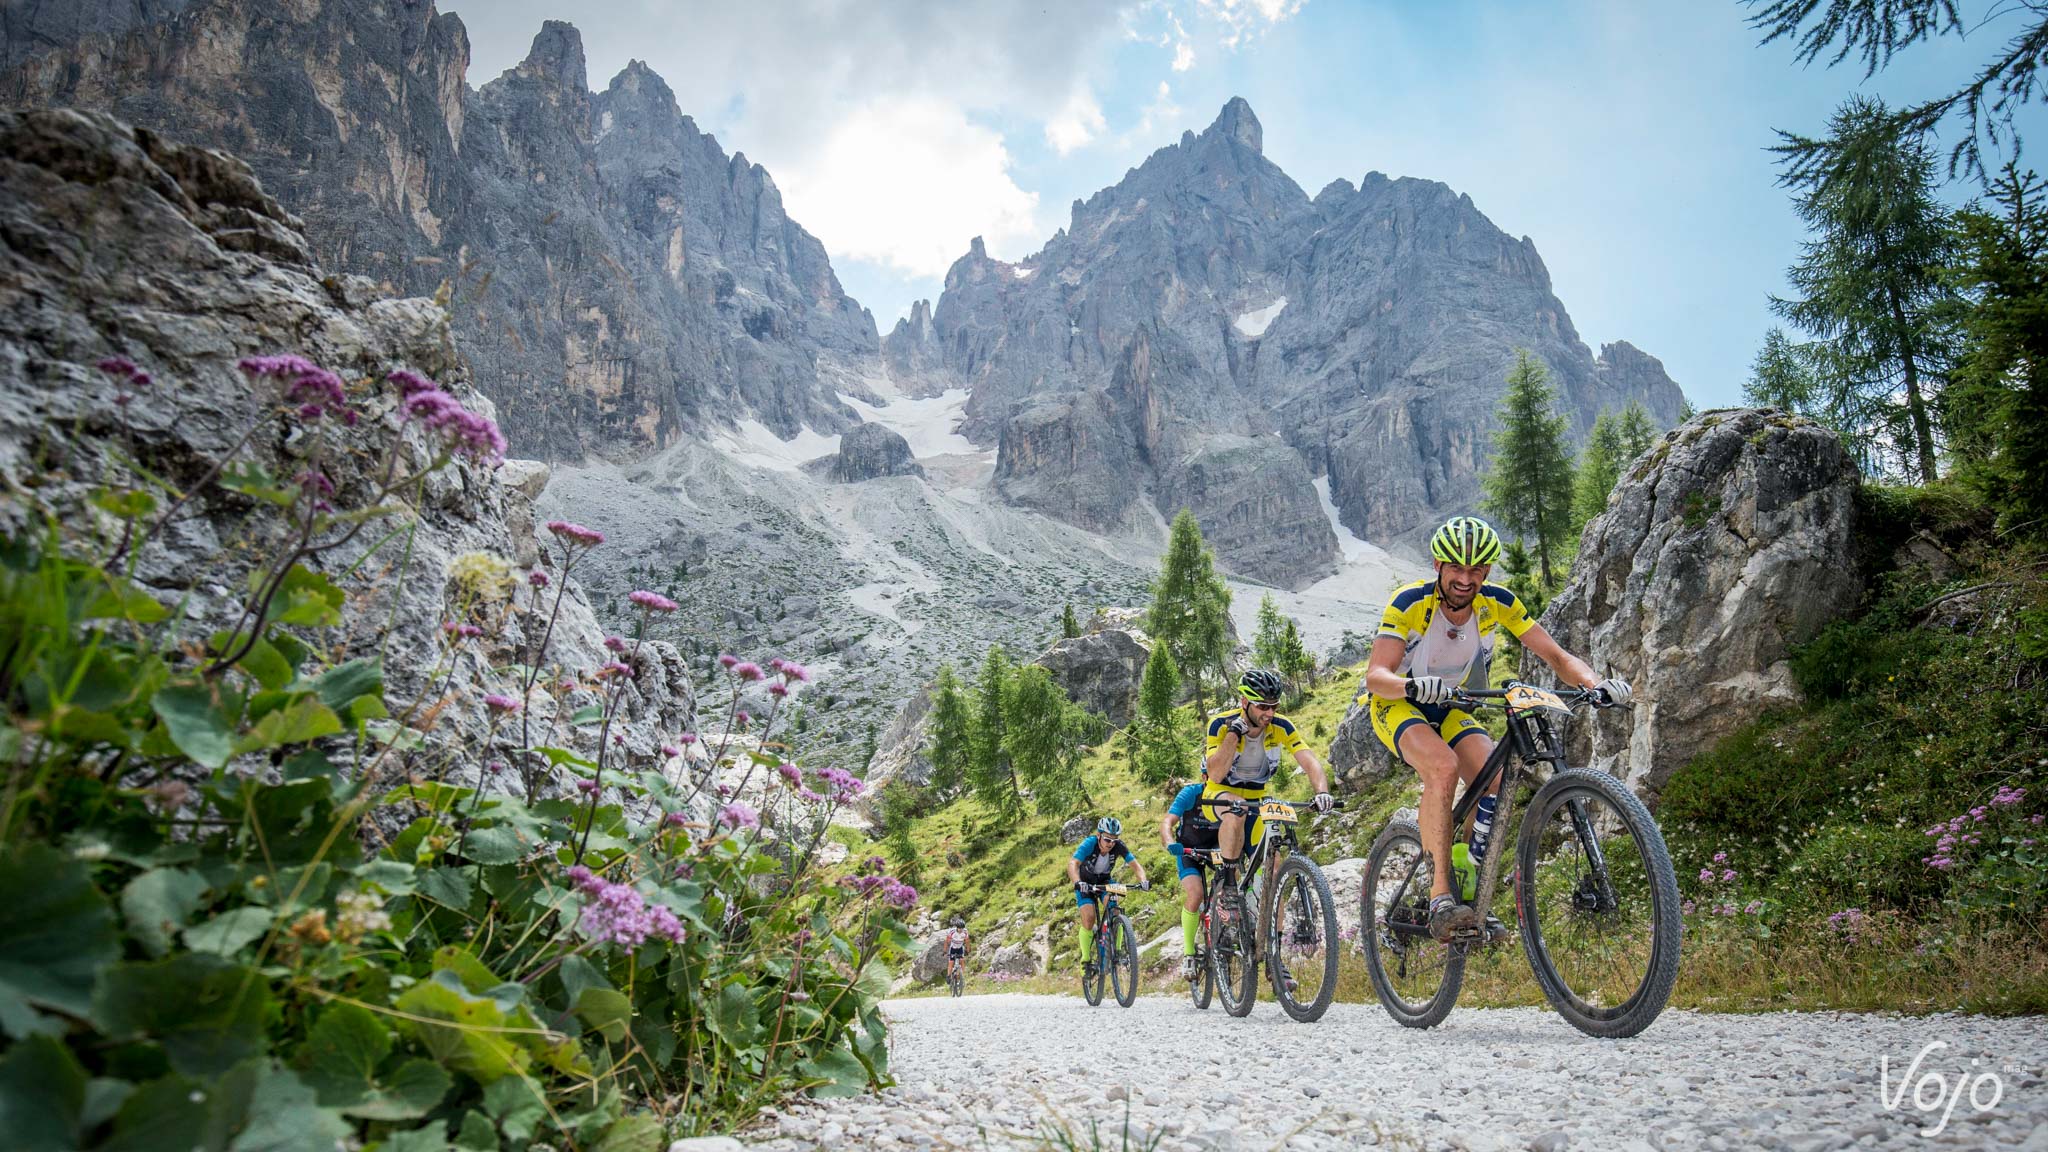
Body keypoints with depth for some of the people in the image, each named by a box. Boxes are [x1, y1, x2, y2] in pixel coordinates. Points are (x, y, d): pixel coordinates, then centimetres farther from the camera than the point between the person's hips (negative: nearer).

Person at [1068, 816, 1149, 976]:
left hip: (1104, 882, 2)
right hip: (1085, 883, -2)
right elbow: (1072, 864, -43)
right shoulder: (1089, 844, -31)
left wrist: (1143, 880, -49)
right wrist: (1078, 883, -62)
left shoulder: (1119, 846, -24)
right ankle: (1086, 960, -2)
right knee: (1089, 918, -19)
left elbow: (1135, 864, -28)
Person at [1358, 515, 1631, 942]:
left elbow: (1556, 656, -13)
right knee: (1444, 766, -34)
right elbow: (1376, 675, -32)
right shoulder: (1409, 603, -25)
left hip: (1448, 709, 4)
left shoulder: (1498, 603, -14)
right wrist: (1415, 685, -54)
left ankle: (1473, 899, -6)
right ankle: (1441, 897, -30)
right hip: (1396, 702, -4)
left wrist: (1596, 683, -33)